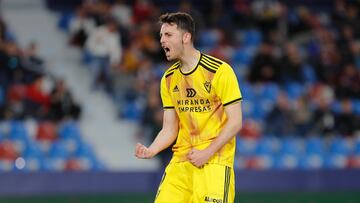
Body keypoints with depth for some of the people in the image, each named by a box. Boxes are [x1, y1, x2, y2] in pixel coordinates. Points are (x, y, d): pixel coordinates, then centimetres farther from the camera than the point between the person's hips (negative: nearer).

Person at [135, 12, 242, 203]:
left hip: (214, 160, -5)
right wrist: (151, 150, -9)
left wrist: (207, 153, -17)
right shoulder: (168, 79, 9)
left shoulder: (220, 71, -9)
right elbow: (170, 129, 11)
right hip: (180, 160, 5)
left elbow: (235, 122, -10)